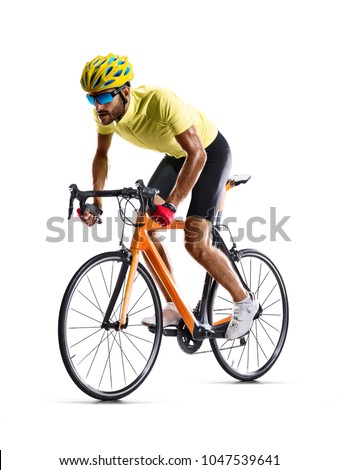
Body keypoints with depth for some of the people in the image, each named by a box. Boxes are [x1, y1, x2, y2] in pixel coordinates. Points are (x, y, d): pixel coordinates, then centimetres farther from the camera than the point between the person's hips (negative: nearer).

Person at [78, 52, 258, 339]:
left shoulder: (159, 101, -39)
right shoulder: (105, 112, -17)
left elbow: (197, 154, -38)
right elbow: (102, 155, 1)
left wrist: (170, 205, -42)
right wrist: (96, 201, -10)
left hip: (210, 152, -7)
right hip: (175, 156, 7)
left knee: (195, 242, -16)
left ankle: (245, 303, 3)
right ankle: (174, 308, 6)